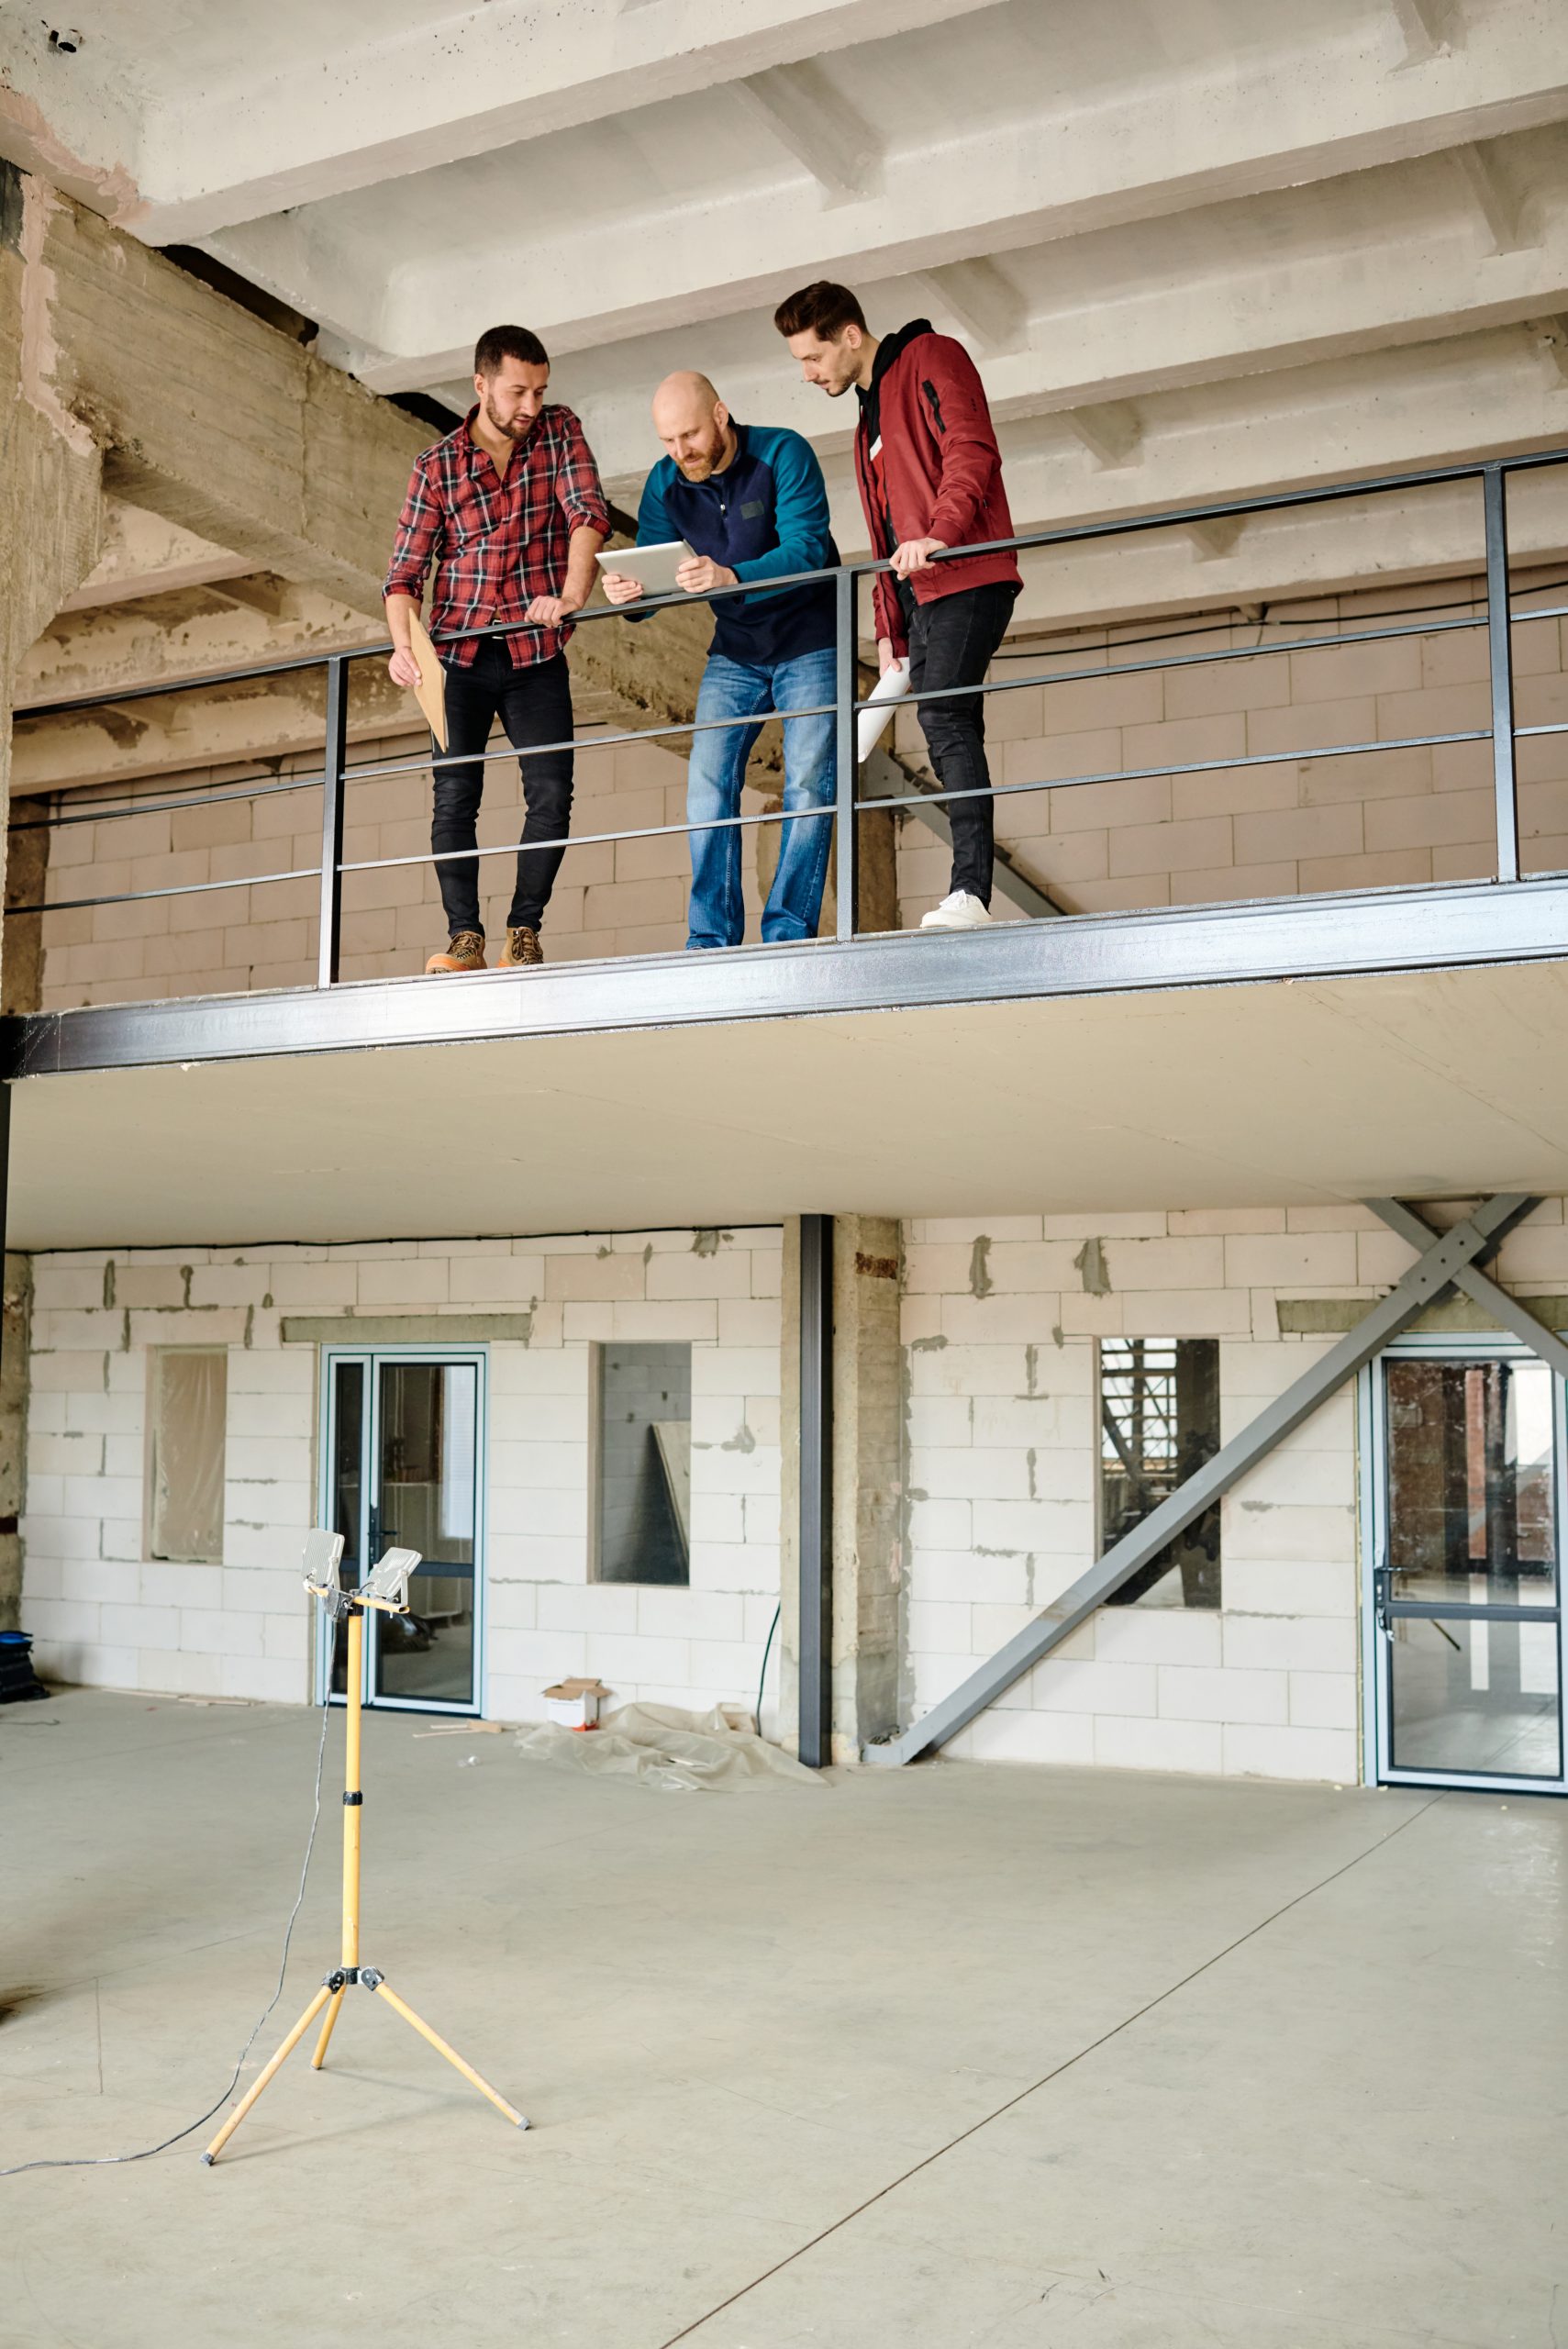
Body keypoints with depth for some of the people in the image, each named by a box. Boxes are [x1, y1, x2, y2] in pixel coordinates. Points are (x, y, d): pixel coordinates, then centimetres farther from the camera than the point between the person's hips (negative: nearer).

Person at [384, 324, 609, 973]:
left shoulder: (560, 433, 3)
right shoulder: (436, 466, 2)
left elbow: (589, 513, -13)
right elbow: (405, 572, 0)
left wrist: (572, 593, -32)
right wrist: (403, 643, -19)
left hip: (536, 654, 0)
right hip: (459, 656, 0)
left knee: (552, 794, -9)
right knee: (454, 797, -6)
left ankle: (524, 931, 3)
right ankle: (464, 937, -1)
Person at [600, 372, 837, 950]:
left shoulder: (782, 453, -17)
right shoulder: (665, 483, -3)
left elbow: (806, 548, -29)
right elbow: (650, 583, -3)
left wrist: (731, 577, -45)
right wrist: (626, 594, -29)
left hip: (809, 646, -4)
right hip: (734, 655, 5)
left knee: (807, 783, -11)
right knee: (708, 784, -6)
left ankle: (788, 931, -9)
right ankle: (711, 939, -6)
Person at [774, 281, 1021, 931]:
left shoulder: (930, 358, 2)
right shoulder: (870, 413, 28)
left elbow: (972, 450, -14)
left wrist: (941, 533, -28)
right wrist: (889, 627, 21)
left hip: (965, 578, -9)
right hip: (919, 592, 9)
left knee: (945, 718, -20)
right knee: (946, 730, 1)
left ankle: (970, 892, -26)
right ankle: (971, 892, -2)